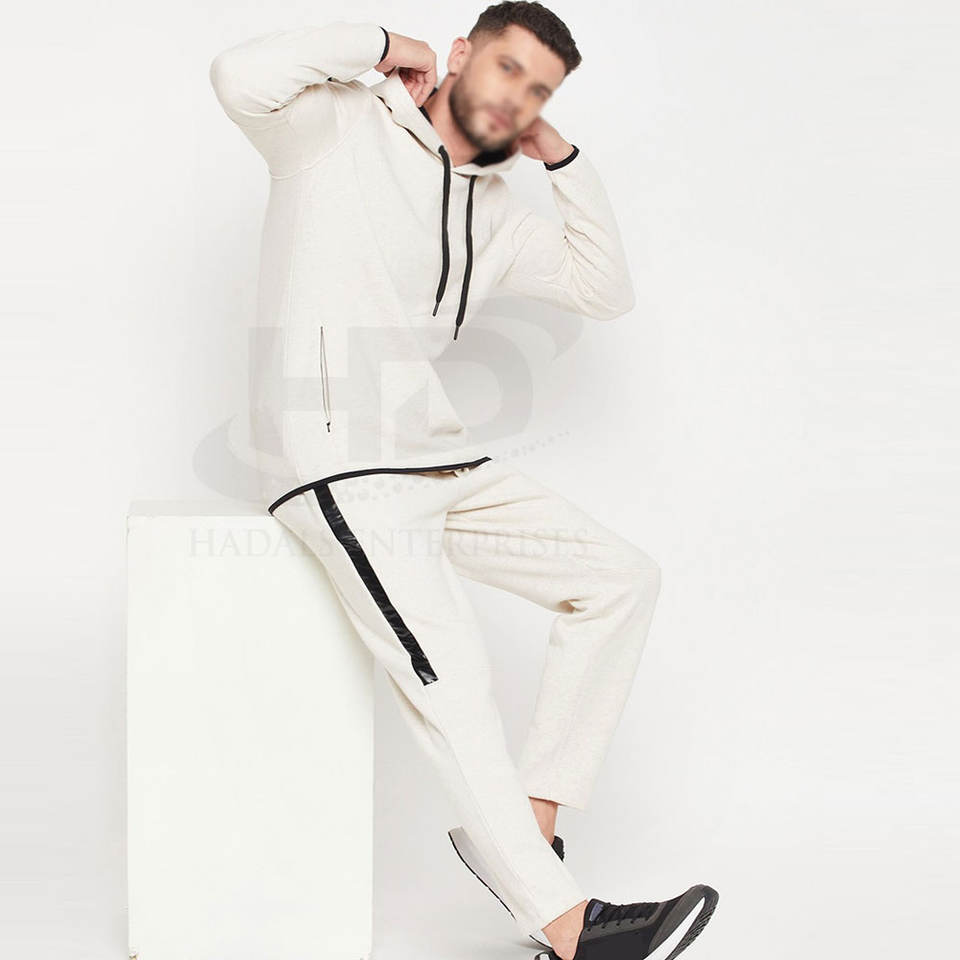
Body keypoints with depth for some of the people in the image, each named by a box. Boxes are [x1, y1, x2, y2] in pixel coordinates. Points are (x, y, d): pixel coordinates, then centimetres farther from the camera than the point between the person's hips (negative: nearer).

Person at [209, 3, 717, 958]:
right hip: (341, 462, -8)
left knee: (622, 577, 2)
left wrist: (563, 158, 14)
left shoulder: (493, 215, 21)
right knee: (450, 680, -21)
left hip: (440, 460, 8)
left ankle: (527, 825, 3)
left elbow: (606, 290, 19)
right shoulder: (342, 127, 1)